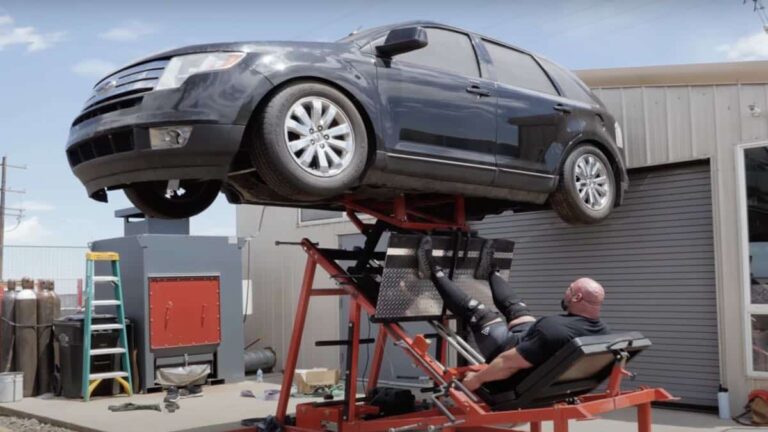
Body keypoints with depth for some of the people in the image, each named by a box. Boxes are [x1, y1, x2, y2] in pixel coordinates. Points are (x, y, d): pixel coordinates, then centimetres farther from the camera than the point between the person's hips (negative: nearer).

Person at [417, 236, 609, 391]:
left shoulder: (553, 329, -40)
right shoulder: (603, 332, -17)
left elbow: (510, 363, -34)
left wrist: (478, 378, -19)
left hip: (515, 358, -7)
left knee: (478, 312, 4)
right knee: (516, 308, 21)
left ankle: (434, 272, 21)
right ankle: (490, 271, 49)